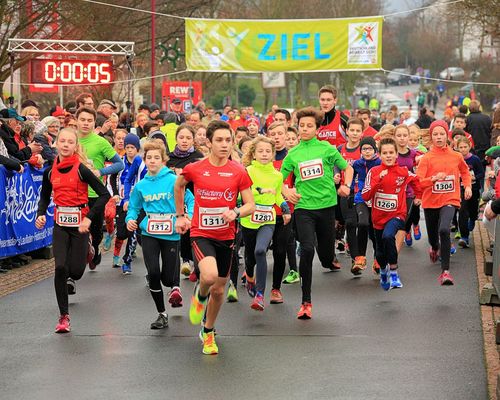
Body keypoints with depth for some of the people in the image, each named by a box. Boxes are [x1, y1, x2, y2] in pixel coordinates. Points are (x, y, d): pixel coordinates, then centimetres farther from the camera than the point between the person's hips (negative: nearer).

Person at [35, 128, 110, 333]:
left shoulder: (81, 170, -10)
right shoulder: (50, 172, 3)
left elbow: (104, 194, -10)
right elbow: (45, 197, 18)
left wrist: (89, 218, -17)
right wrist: (40, 214, -1)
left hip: (79, 224, -2)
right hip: (60, 224, 2)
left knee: (76, 270, -4)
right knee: (60, 267, -13)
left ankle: (70, 280, 38)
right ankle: (64, 316, -2)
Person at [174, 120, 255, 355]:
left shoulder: (239, 172, -5)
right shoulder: (194, 169, -6)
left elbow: (250, 205, -3)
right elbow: (178, 186, 16)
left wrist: (236, 212, -23)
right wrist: (180, 216, 16)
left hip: (226, 236, 2)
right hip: (201, 233, -2)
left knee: (219, 289, 11)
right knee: (209, 275, -29)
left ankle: (208, 333, 35)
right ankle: (200, 297, 8)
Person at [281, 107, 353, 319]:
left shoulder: (326, 148, 2)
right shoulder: (293, 153, 6)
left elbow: (347, 168, 12)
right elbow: (280, 178, 14)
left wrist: (346, 186, -6)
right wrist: (285, 191, -5)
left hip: (326, 205, 0)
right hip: (303, 207, 0)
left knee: (326, 253, 7)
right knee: (307, 250, -18)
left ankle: (329, 262, 50)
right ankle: (306, 302, -13)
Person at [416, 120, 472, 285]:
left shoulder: (456, 156, 0)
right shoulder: (426, 158, -6)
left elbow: (465, 171, 22)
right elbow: (418, 182, -14)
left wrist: (467, 186, 8)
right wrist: (434, 178, -29)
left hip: (449, 200, -1)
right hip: (431, 202, 1)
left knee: (444, 230, -28)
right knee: (432, 235, 17)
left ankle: (445, 271, -24)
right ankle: (435, 248, 59)